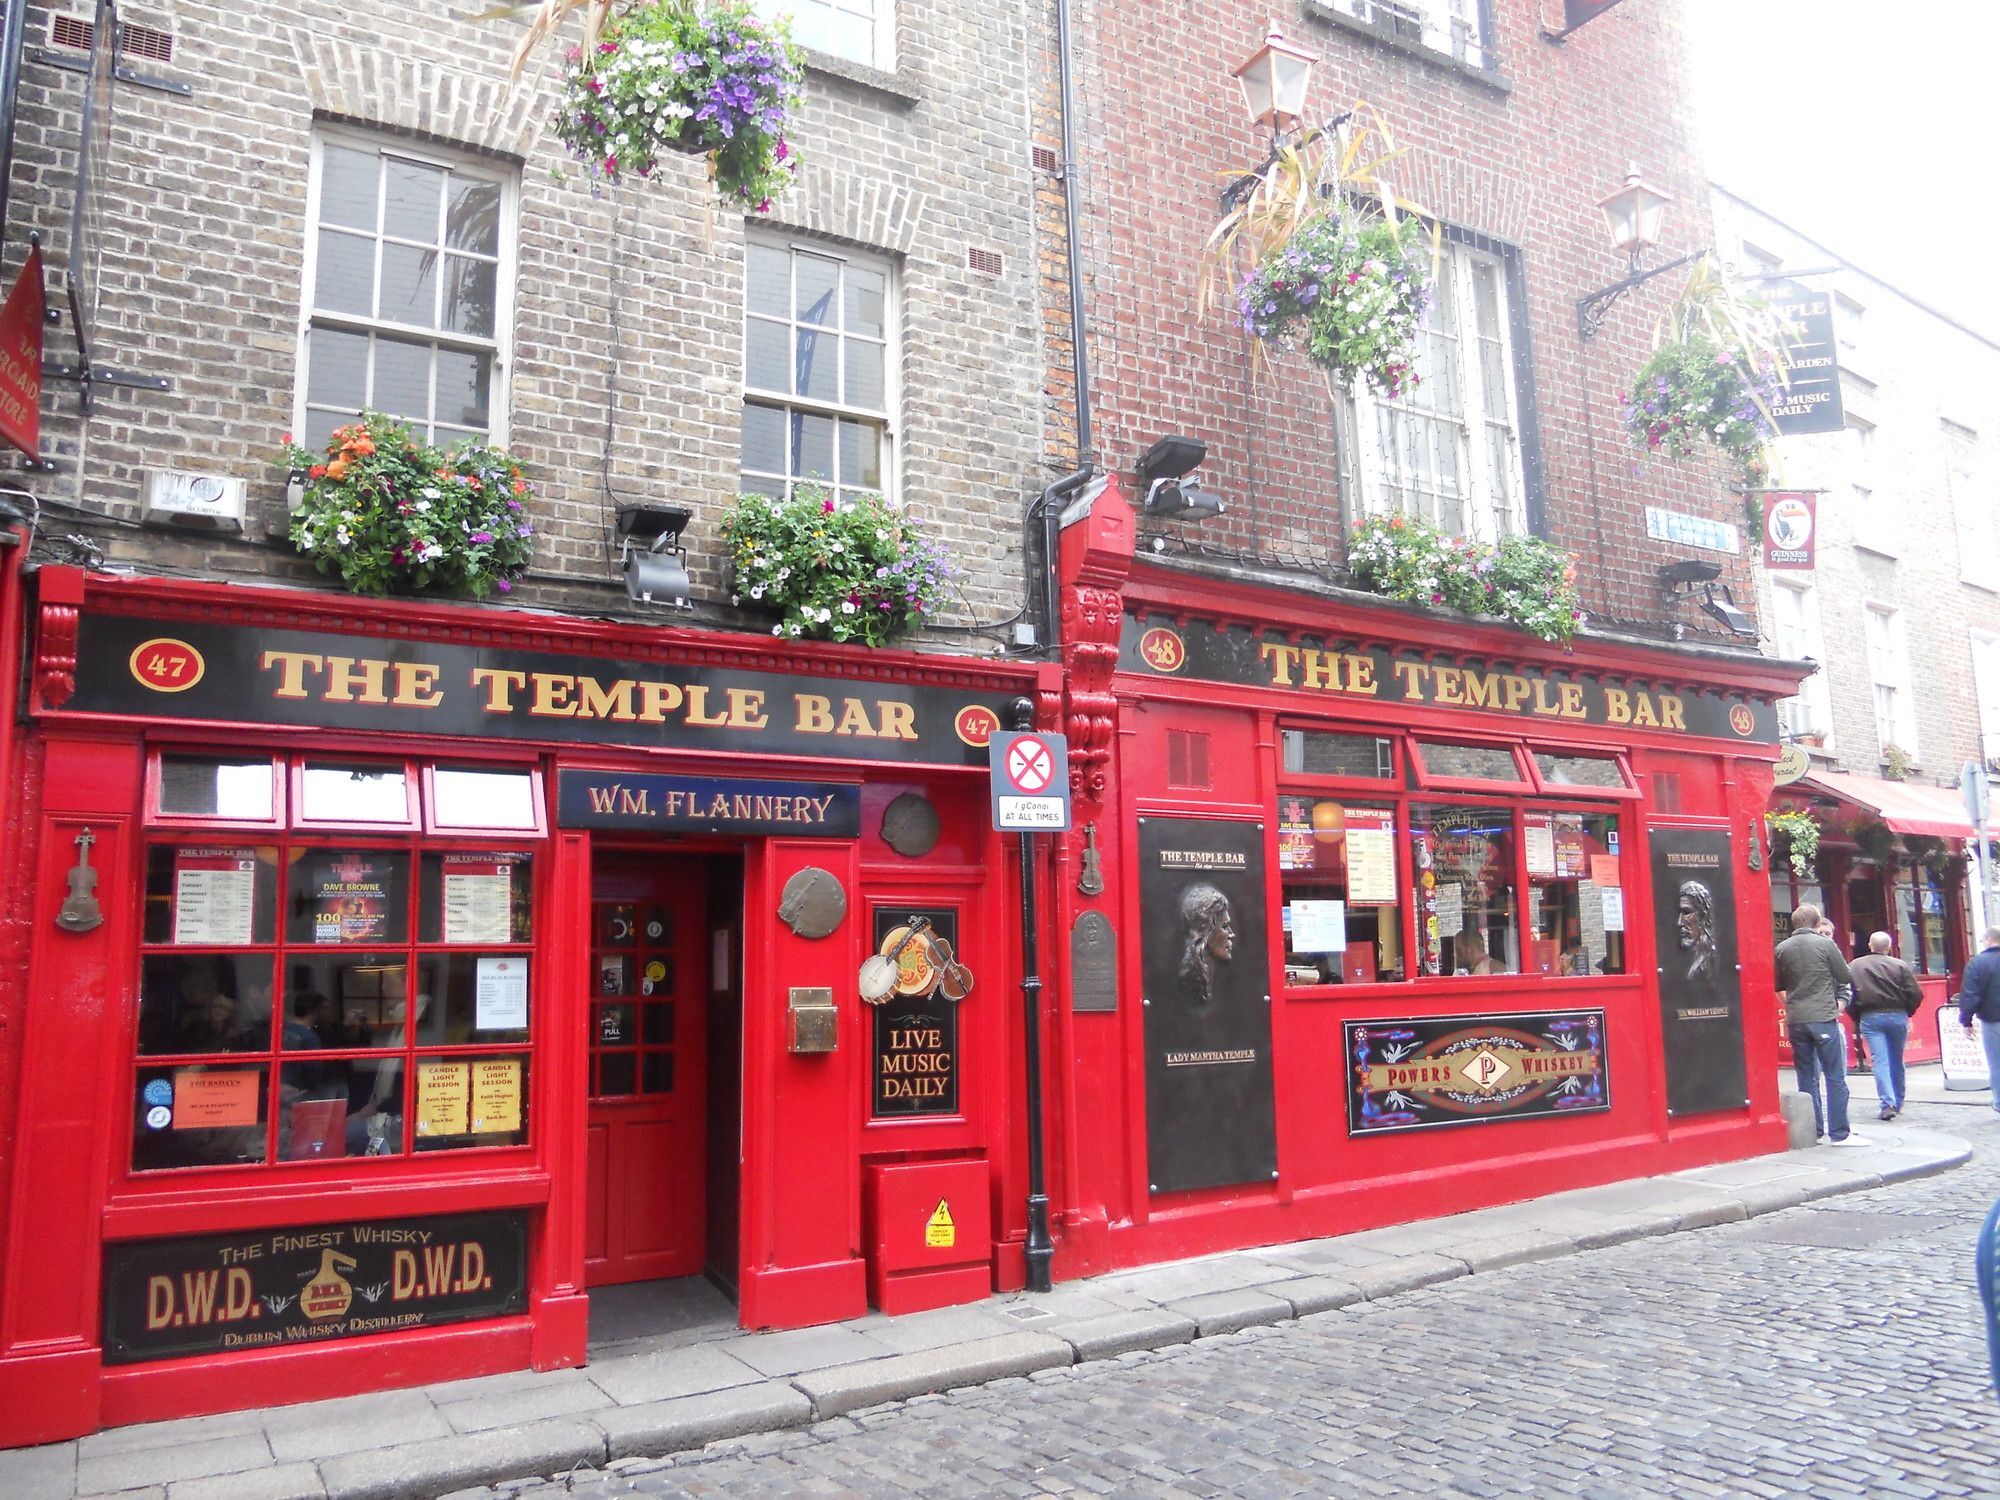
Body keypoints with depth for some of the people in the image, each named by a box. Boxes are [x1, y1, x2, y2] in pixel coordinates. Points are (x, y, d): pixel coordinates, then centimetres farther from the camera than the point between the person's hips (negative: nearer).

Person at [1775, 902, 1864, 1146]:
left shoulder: (1782, 949, 5)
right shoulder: (1825, 944, -5)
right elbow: (1846, 977, 2)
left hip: (1796, 1020, 4)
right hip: (1823, 1017, -4)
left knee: (1807, 1077, 10)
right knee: (1835, 1077, 2)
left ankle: (1813, 1131, 14)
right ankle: (1839, 1133, 2)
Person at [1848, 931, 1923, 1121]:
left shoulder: (1855, 966, -1)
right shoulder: (1900, 966, -2)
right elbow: (1916, 994, -5)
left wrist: (1856, 1019, 9)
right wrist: (1907, 1012, 11)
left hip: (1870, 1018, -1)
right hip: (1897, 1016, 1)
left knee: (1879, 1061, -3)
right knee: (1896, 1061, 15)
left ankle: (1888, 1103, -15)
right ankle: (1898, 1103, 25)